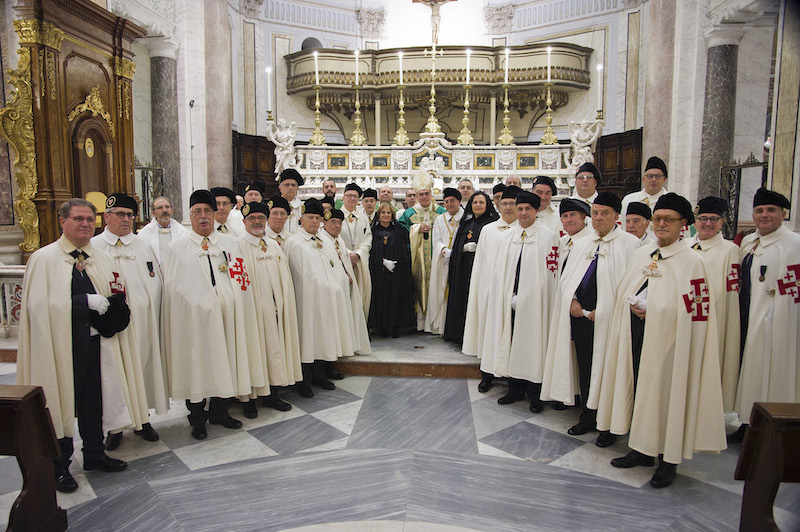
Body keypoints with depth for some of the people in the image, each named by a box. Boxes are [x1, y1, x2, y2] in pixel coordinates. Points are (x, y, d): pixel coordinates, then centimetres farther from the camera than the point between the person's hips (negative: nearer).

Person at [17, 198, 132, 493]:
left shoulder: (101, 259, 10)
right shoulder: (44, 258, -6)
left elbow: (116, 300, 13)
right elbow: (40, 305, -16)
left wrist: (108, 304, -9)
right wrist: (87, 301, -19)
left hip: (95, 342, 5)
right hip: (62, 344, -5)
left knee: (94, 400, 14)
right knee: (62, 401, 6)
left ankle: (94, 454, 31)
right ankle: (60, 466, 22)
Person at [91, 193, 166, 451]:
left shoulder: (143, 246, 11)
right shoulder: (93, 247, 2)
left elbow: (156, 281, 11)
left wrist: (151, 312, 3)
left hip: (142, 321, 3)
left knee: (141, 366, 9)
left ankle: (142, 419, 23)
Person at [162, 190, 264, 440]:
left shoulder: (230, 243, 11)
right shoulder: (177, 247, 6)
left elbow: (241, 279, 11)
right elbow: (172, 287, 5)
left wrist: (225, 301, 0)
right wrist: (198, 303, -5)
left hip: (225, 315, 2)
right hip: (193, 318, -2)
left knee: (224, 362, 9)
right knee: (196, 365, 4)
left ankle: (219, 412, 27)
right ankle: (197, 419, 20)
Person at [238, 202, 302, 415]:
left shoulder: (274, 245, 16)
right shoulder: (239, 245, -4)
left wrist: (283, 305, 10)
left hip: (275, 308, 6)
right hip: (253, 308, -6)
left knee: (274, 349, 11)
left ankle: (271, 395, 23)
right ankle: (249, 398, 14)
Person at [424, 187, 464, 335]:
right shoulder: (439, 219, 14)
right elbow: (436, 241, 8)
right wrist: (445, 250, -11)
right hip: (441, 261, 3)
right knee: (440, 292, 1)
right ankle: (439, 326, 8)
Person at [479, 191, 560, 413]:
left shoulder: (548, 237, -2)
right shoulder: (505, 236, 11)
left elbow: (549, 273, -6)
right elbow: (499, 271, 12)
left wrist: (523, 298, -9)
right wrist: (508, 298, 2)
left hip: (534, 303, -4)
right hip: (509, 302, 4)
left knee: (533, 344, 1)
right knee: (511, 343, 8)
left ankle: (535, 393, 14)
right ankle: (515, 389, 22)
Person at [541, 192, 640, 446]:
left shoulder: (629, 243, -4)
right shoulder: (582, 244, 14)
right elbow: (566, 276, 13)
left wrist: (603, 311, -14)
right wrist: (572, 300, -5)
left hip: (608, 319, -5)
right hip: (580, 317, 5)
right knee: (585, 368, 13)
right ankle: (588, 417, 27)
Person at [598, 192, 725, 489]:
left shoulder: (691, 262, -10)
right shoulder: (641, 254, 9)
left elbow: (694, 311, -13)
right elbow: (624, 292, 17)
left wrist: (652, 310, -15)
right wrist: (634, 305, -2)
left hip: (667, 341, -6)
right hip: (637, 337, 6)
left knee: (667, 395, 4)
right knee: (639, 389, 13)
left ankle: (669, 461, 21)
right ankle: (642, 451, 30)